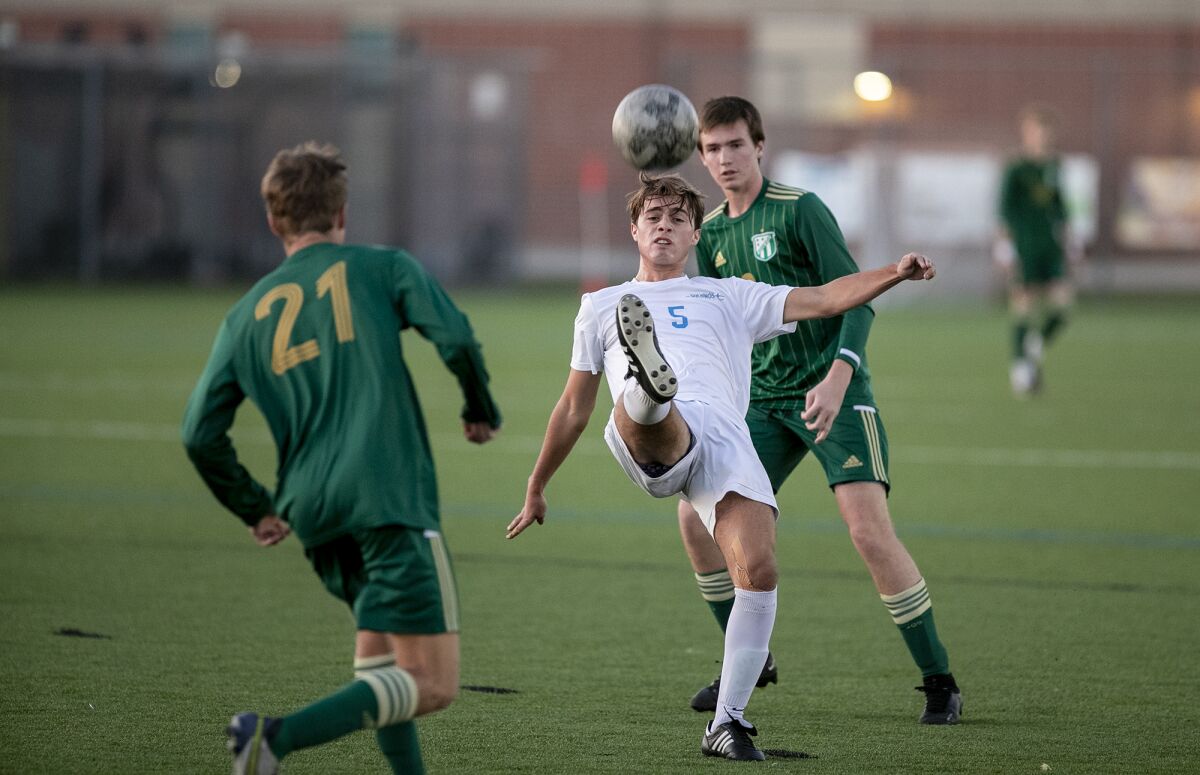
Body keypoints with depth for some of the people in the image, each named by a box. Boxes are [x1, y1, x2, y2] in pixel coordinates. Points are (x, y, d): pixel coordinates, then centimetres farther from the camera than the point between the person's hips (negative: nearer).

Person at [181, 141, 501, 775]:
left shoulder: (249, 313, 16)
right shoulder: (379, 268, 7)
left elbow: (200, 433, 11)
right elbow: (454, 337, -8)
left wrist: (256, 510, 23)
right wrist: (481, 411, 11)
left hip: (311, 510, 6)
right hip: (391, 499, -6)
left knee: (379, 650, 26)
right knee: (431, 684, -9)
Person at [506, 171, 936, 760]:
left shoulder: (730, 296, 32)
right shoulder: (602, 307, 33)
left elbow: (824, 299, 23)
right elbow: (574, 407, 37)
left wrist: (896, 272, 8)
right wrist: (536, 488, 37)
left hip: (723, 440, 0)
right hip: (649, 440, 0)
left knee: (758, 569, -21)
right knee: (641, 408, -39)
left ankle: (727, 723, -14)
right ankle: (647, 385, -78)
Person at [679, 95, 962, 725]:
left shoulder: (799, 209, -9)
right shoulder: (710, 234, 11)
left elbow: (856, 297, -13)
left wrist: (836, 378, -25)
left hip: (830, 394, -7)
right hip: (761, 401, 7)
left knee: (870, 531, -19)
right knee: (695, 516, -4)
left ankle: (939, 682, -8)